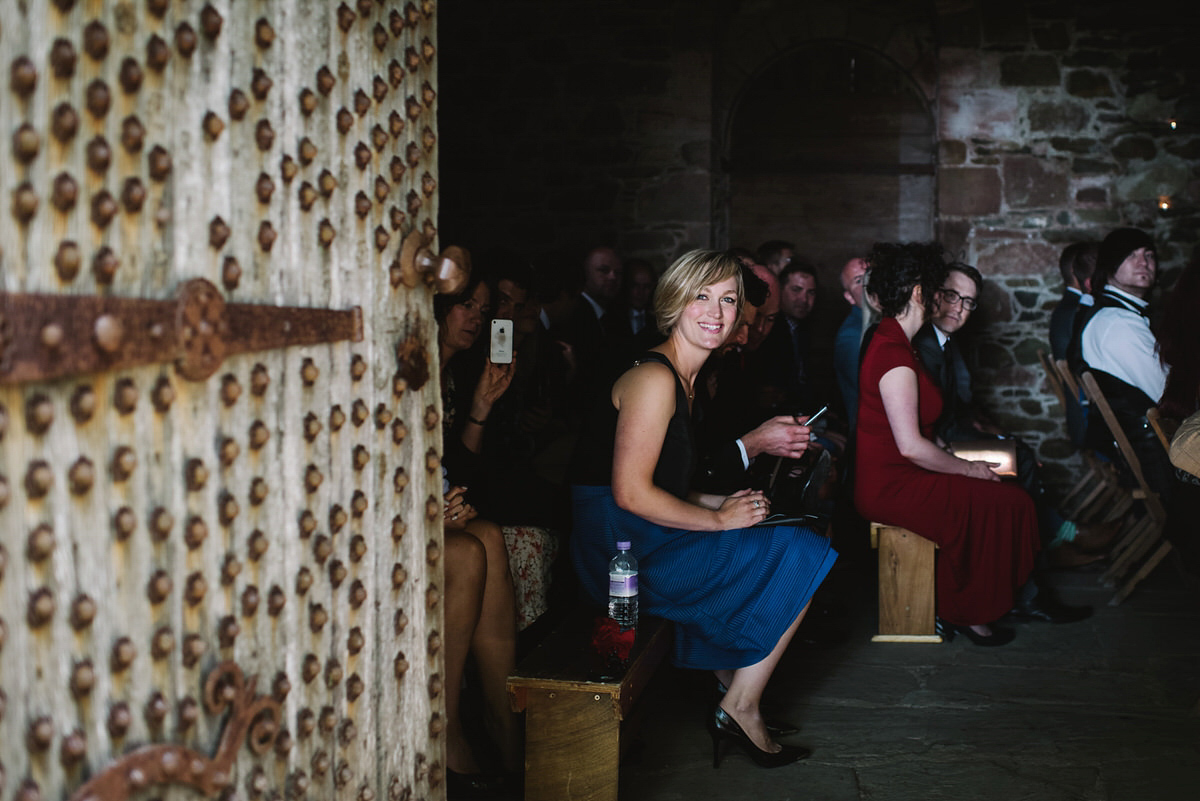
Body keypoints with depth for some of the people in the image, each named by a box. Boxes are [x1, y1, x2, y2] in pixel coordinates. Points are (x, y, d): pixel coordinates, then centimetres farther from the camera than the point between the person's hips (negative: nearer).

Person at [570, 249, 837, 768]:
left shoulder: (685, 378, 15)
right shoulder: (654, 378, -15)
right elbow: (630, 492, -21)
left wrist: (723, 504, 4)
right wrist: (718, 518, -12)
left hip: (646, 542, 10)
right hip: (622, 551, -10)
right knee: (798, 556, -8)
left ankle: (737, 693, 16)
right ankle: (740, 710, 2)